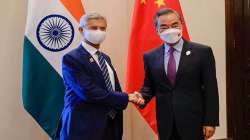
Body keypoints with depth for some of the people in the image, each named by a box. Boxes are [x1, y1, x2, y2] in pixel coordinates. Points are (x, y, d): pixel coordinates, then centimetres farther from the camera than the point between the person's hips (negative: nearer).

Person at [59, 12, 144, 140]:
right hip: (84, 127, -7)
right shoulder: (71, 58, -12)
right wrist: (126, 97, -15)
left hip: (110, 125, 7)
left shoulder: (105, 58, 14)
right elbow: (88, 92, -22)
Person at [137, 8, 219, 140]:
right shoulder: (150, 57, 4)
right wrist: (141, 97, -10)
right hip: (165, 123, 3)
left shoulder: (202, 52, -5)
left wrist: (210, 121, -9)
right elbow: (149, 87, 11)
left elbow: (210, 89, -5)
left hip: (193, 121, -2)